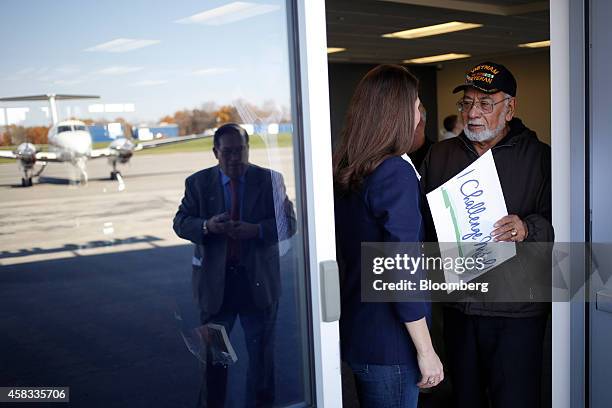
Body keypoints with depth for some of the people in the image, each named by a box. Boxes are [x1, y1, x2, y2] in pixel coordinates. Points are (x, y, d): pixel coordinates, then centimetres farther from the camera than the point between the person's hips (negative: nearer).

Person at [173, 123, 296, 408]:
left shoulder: (270, 180, -3)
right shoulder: (198, 183, 1)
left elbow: (288, 223, -5)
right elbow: (180, 223, -1)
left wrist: (257, 230, -23)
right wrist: (206, 226, -22)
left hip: (259, 282, 0)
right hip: (215, 283, 1)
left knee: (262, 353, 12)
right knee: (212, 353, 13)